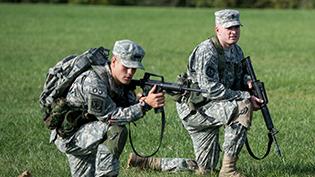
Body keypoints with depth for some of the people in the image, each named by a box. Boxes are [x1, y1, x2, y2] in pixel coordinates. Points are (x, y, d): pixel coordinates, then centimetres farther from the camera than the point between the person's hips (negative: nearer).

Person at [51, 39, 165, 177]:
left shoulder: (122, 80, -1)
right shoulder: (93, 81, -28)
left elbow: (130, 108, -3)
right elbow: (111, 116, -28)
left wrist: (140, 101, -26)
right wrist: (145, 104, -35)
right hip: (68, 135, -9)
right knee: (116, 131, -27)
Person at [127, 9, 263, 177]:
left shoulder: (236, 51, 8)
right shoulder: (207, 51, -20)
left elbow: (236, 77, 20)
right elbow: (211, 89, -27)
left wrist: (246, 80, -5)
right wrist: (246, 97, -27)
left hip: (208, 109, 9)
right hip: (194, 108, -9)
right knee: (243, 107, -29)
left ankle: (146, 162, 22)